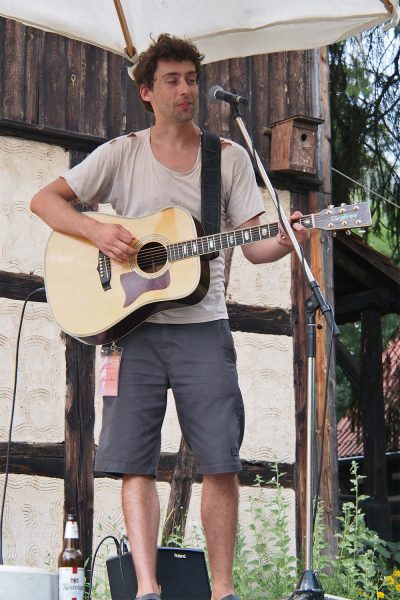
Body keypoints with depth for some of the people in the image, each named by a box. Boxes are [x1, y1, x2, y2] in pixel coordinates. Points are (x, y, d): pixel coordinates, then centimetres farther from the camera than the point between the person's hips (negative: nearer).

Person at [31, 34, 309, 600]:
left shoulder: (230, 157, 9)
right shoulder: (123, 153, 6)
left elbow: (254, 245, 5)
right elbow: (44, 200, 4)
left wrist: (285, 241, -17)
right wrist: (96, 230, -13)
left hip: (202, 329, 0)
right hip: (133, 325, 0)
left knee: (220, 462, -7)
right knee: (135, 462, -8)